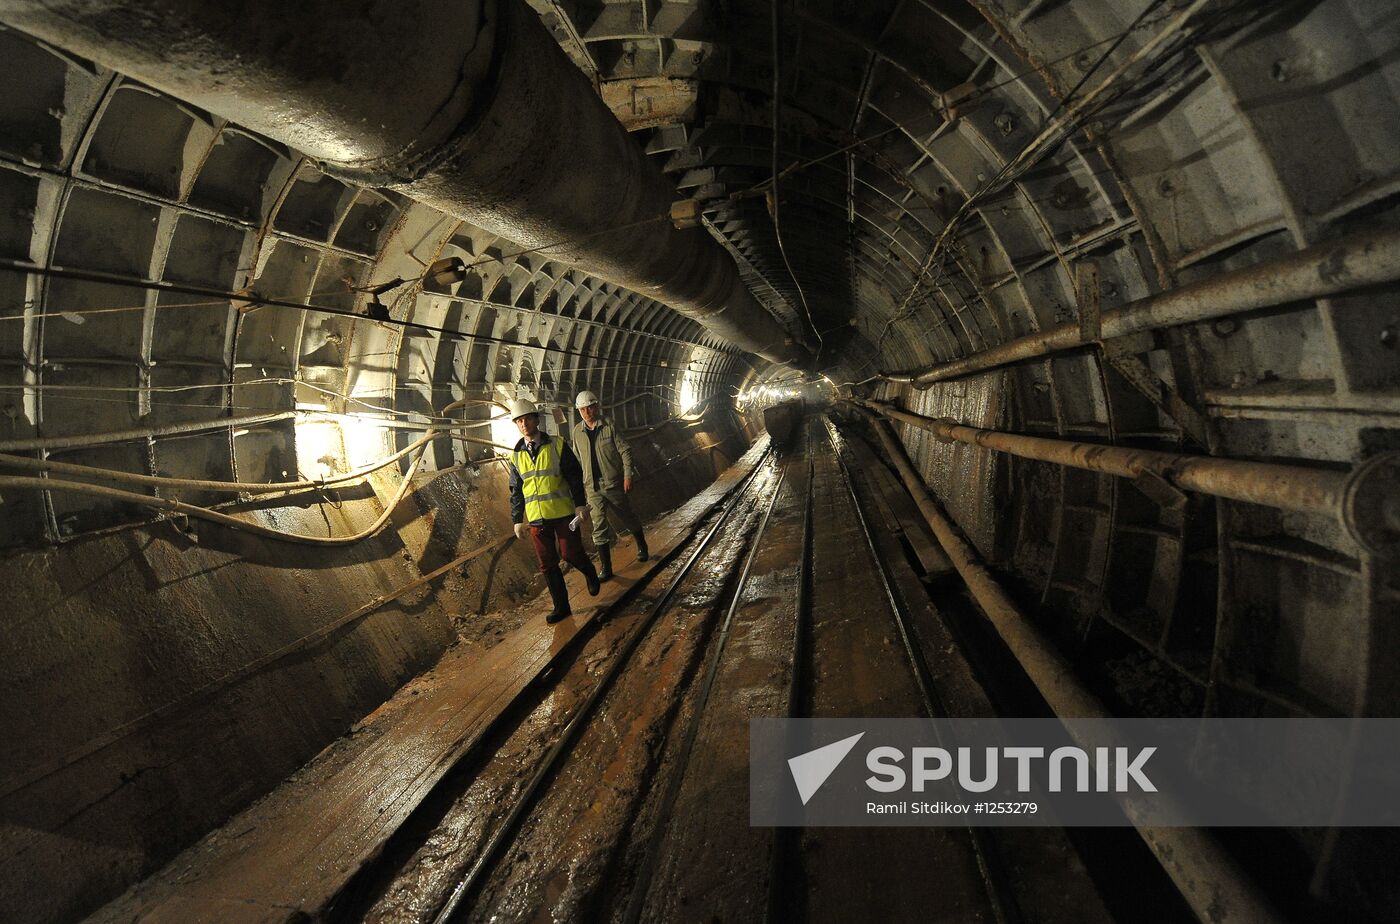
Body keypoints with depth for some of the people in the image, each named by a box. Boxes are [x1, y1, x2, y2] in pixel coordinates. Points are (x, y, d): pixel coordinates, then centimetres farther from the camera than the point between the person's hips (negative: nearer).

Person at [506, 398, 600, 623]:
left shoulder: (557, 445, -5)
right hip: (536, 517, 3)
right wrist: (517, 520, 10)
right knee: (547, 564, 5)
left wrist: (580, 505, -10)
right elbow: (516, 490, 11)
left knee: (571, 554, -1)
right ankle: (561, 606, 18)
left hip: (563, 513, -3)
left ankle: (590, 574, 33)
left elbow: (575, 476, -5)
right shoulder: (516, 455, 5)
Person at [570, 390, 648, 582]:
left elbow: (625, 451, -8)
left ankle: (642, 548, 39)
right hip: (593, 486, 2)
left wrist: (628, 476, -15)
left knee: (627, 518, 13)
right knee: (599, 525, -3)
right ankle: (605, 567, 3)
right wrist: (580, 480, 16)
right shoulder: (577, 431, 3)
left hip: (614, 483, -2)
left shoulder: (609, 427, -9)